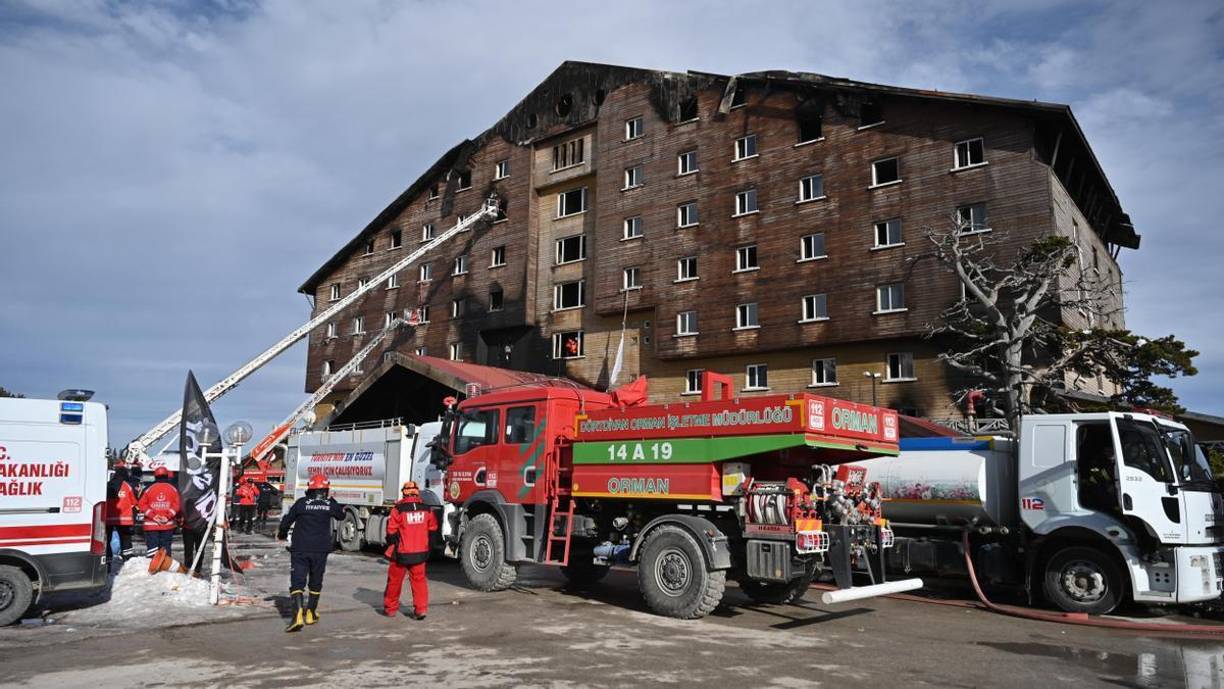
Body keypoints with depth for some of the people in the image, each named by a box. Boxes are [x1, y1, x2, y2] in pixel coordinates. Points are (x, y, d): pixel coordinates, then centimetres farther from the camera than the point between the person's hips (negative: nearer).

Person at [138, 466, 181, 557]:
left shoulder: (149, 489, 1)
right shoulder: (173, 489, 2)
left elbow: (143, 504, -5)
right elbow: (176, 505, -6)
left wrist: (153, 516, -6)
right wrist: (168, 516, -6)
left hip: (151, 524, -1)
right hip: (168, 525, 1)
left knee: (151, 547, 0)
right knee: (165, 549, 7)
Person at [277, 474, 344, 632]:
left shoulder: (301, 503, -5)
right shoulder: (330, 505, -2)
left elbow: (287, 520, 0)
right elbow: (341, 515, 18)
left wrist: (281, 534, 21)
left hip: (300, 549, -1)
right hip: (320, 550, 2)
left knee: (297, 581, -3)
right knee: (315, 582, 17)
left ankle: (298, 613, -22)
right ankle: (310, 613, 27)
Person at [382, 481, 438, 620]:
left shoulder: (399, 509, -13)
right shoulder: (426, 509, 0)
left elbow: (391, 530, -10)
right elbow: (433, 528, 10)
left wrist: (391, 544, 8)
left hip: (401, 552, -3)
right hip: (420, 552, 3)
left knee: (395, 580, 12)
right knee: (419, 579, 10)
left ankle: (390, 609, 23)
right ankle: (421, 609, 3)